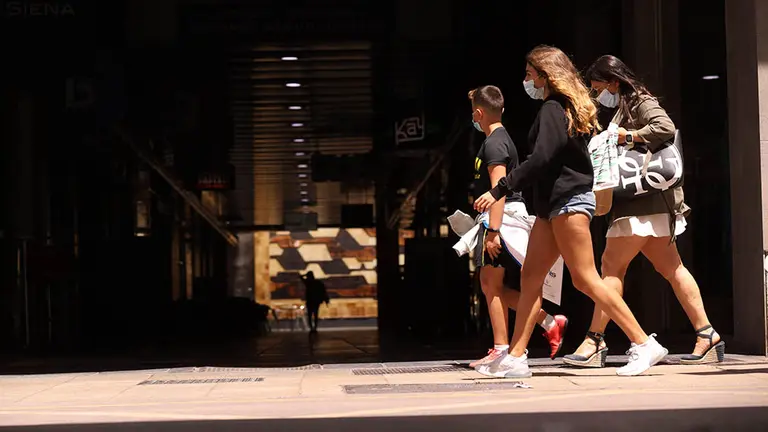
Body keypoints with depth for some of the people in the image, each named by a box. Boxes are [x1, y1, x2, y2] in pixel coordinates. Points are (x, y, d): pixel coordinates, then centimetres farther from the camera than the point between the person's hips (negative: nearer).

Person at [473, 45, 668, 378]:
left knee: (585, 279, -10)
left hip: (569, 200, -10)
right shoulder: (566, 108, 18)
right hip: (553, 204, 10)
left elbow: (540, 159, -22)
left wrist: (498, 191, -20)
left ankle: (644, 345, -8)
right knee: (530, 278, 7)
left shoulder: (553, 109, -12)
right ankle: (515, 358, 7)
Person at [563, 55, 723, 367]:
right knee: (670, 268, 8)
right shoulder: (624, 109, 20)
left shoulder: (640, 102, -7)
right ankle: (707, 336, 8)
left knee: (612, 266, -10)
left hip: (644, 200, -10)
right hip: (640, 202, 10)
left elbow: (665, 129, -25)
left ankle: (595, 341, -10)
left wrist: (626, 136, -17)